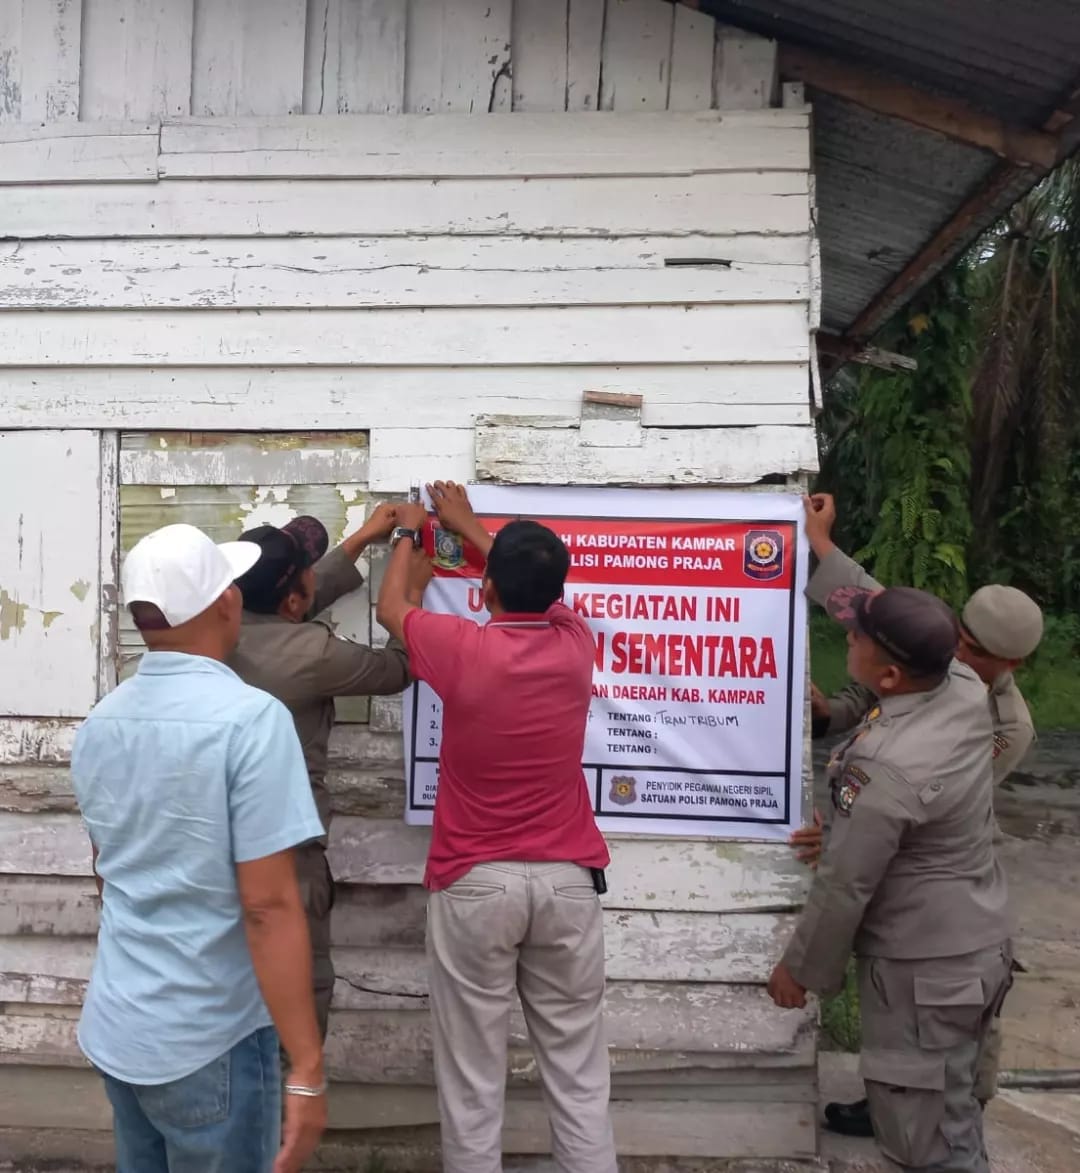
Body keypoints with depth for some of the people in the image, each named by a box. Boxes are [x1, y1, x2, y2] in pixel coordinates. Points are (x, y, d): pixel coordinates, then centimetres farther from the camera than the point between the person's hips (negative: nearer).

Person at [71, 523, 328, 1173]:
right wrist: (307, 1068, -18)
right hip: (207, 1041, -7)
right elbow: (269, 906, -23)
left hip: (115, 1028, 7)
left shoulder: (100, 721, 1)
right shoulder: (250, 717, -22)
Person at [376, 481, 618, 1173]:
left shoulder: (461, 650, -11)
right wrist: (469, 523, 32)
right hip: (568, 881, 3)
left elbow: (392, 607, 11)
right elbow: (540, 590, 20)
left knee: (473, 1080, 9)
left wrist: (409, 534, 28)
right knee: (578, 1075, 10)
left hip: (475, 883, -2)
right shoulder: (576, 646, -2)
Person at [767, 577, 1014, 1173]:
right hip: (976, 943, 9)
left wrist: (799, 968, -5)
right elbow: (908, 630, 9)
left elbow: (844, 886, -22)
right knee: (948, 1109, 26)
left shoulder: (887, 770, -33)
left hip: (926, 967, -9)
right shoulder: (964, 687, -10)